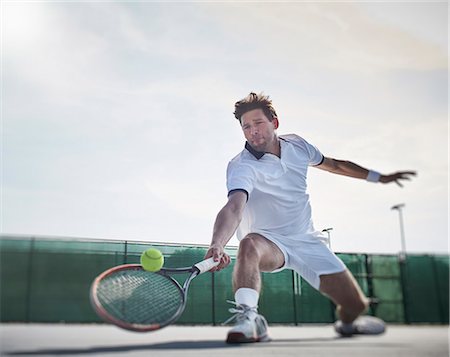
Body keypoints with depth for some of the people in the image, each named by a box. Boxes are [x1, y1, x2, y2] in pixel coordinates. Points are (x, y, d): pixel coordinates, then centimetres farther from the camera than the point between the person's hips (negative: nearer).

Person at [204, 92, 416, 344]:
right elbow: (233, 209, -40)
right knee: (249, 245, -41)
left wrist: (379, 177, 23)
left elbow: (332, 164, 16)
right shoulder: (241, 167, -22)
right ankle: (249, 319, -38)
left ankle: (346, 324, 37)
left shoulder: (297, 144, -3)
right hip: (269, 241, -4)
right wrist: (217, 245, -60)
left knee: (356, 304, 2)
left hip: (307, 241, 5)